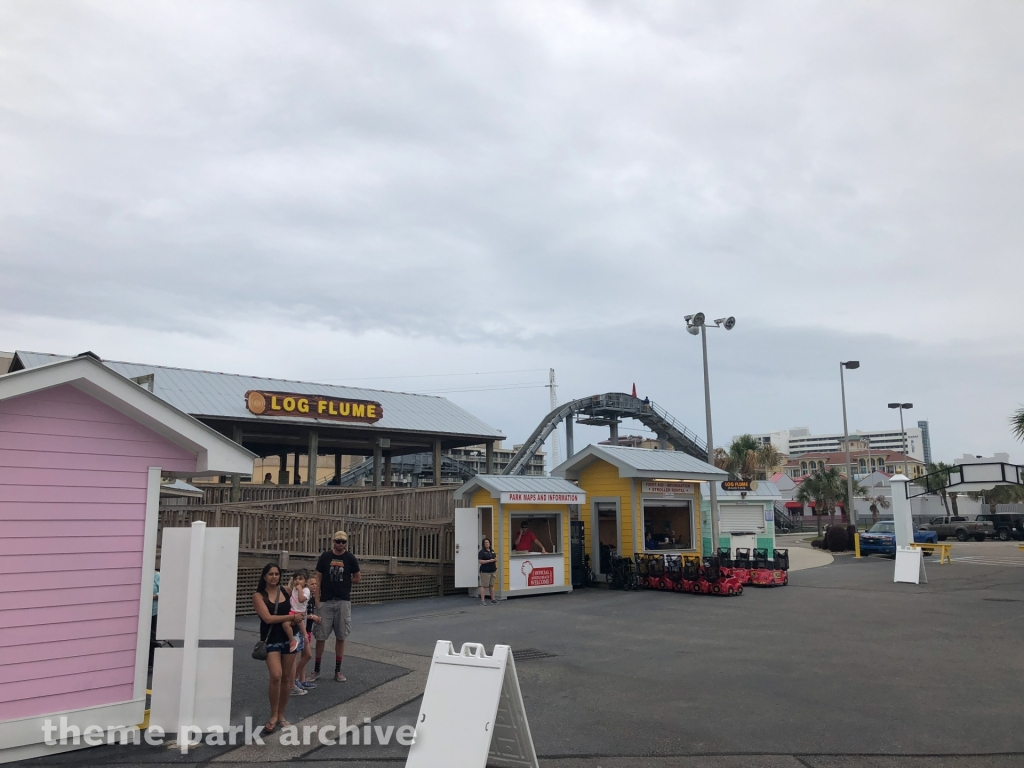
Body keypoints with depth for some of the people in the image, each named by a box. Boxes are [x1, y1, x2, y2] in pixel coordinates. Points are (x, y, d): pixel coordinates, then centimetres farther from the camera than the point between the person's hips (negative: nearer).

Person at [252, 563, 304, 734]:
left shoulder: (286, 591, 3)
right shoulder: (259, 595, -6)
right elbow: (268, 618, -15)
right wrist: (291, 616, -14)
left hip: (288, 638, 4)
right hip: (271, 640, -3)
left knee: (286, 678, 7)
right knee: (276, 676, -20)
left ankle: (281, 715, 23)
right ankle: (273, 716, -2)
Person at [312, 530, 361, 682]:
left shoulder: (350, 558, -1)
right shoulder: (325, 557, -1)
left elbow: (357, 578, 9)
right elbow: (318, 579, 1)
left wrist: (342, 580, 3)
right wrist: (316, 600, -5)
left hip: (343, 602, 0)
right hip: (326, 601, 0)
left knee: (340, 637, 6)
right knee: (320, 636, 2)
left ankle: (338, 671, 16)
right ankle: (316, 670, 16)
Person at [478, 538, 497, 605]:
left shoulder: (492, 551, 15)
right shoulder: (482, 552, -6)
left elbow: (495, 559, 24)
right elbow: (480, 561, -13)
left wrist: (496, 560, 0)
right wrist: (489, 560, -18)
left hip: (493, 571, 6)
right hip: (485, 571, -6)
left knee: (492, 585, 11)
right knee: (484, 586, -7)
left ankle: (493, 599, 16)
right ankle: (482, 600, -5)